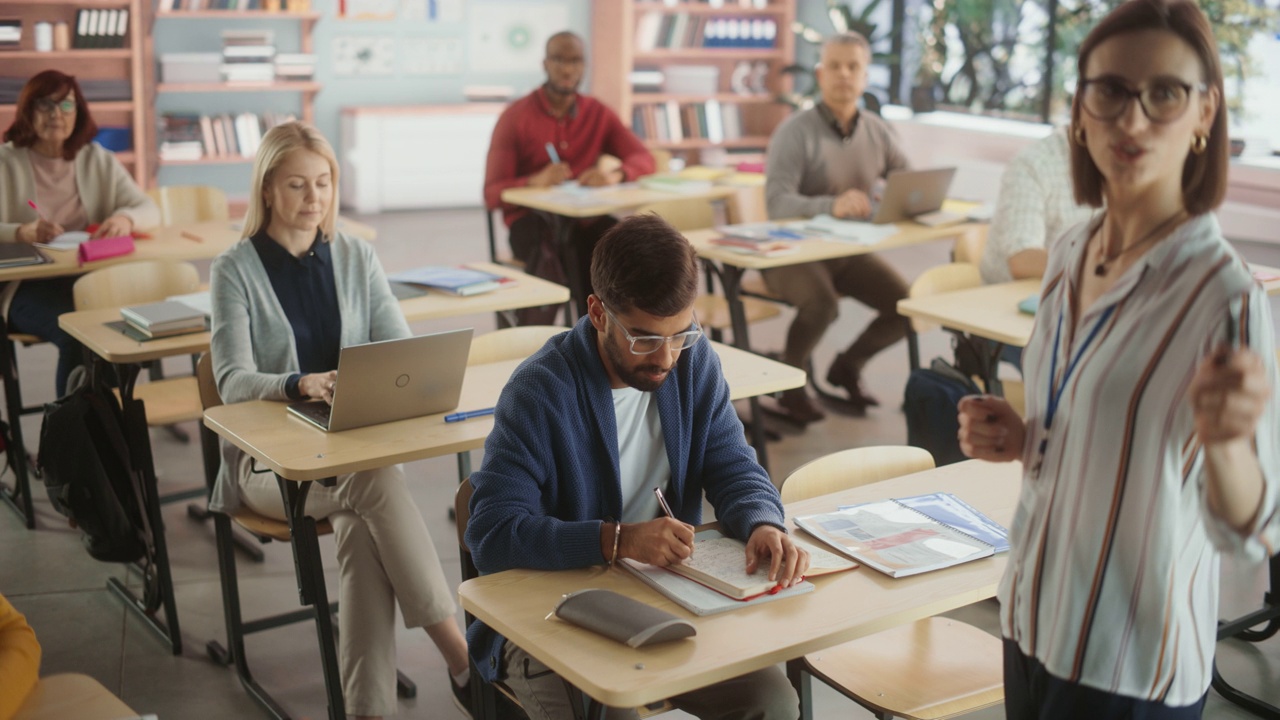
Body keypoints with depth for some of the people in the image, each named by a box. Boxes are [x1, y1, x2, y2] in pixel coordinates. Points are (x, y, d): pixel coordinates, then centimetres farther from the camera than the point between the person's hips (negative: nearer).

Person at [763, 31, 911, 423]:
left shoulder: (878, 132, 3)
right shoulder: (796, 131, -14)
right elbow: (777, 201, -26)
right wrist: (831, 205, -44)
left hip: (850, 249, 6)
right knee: (822, 304, -33)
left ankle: (848, 365, 18)